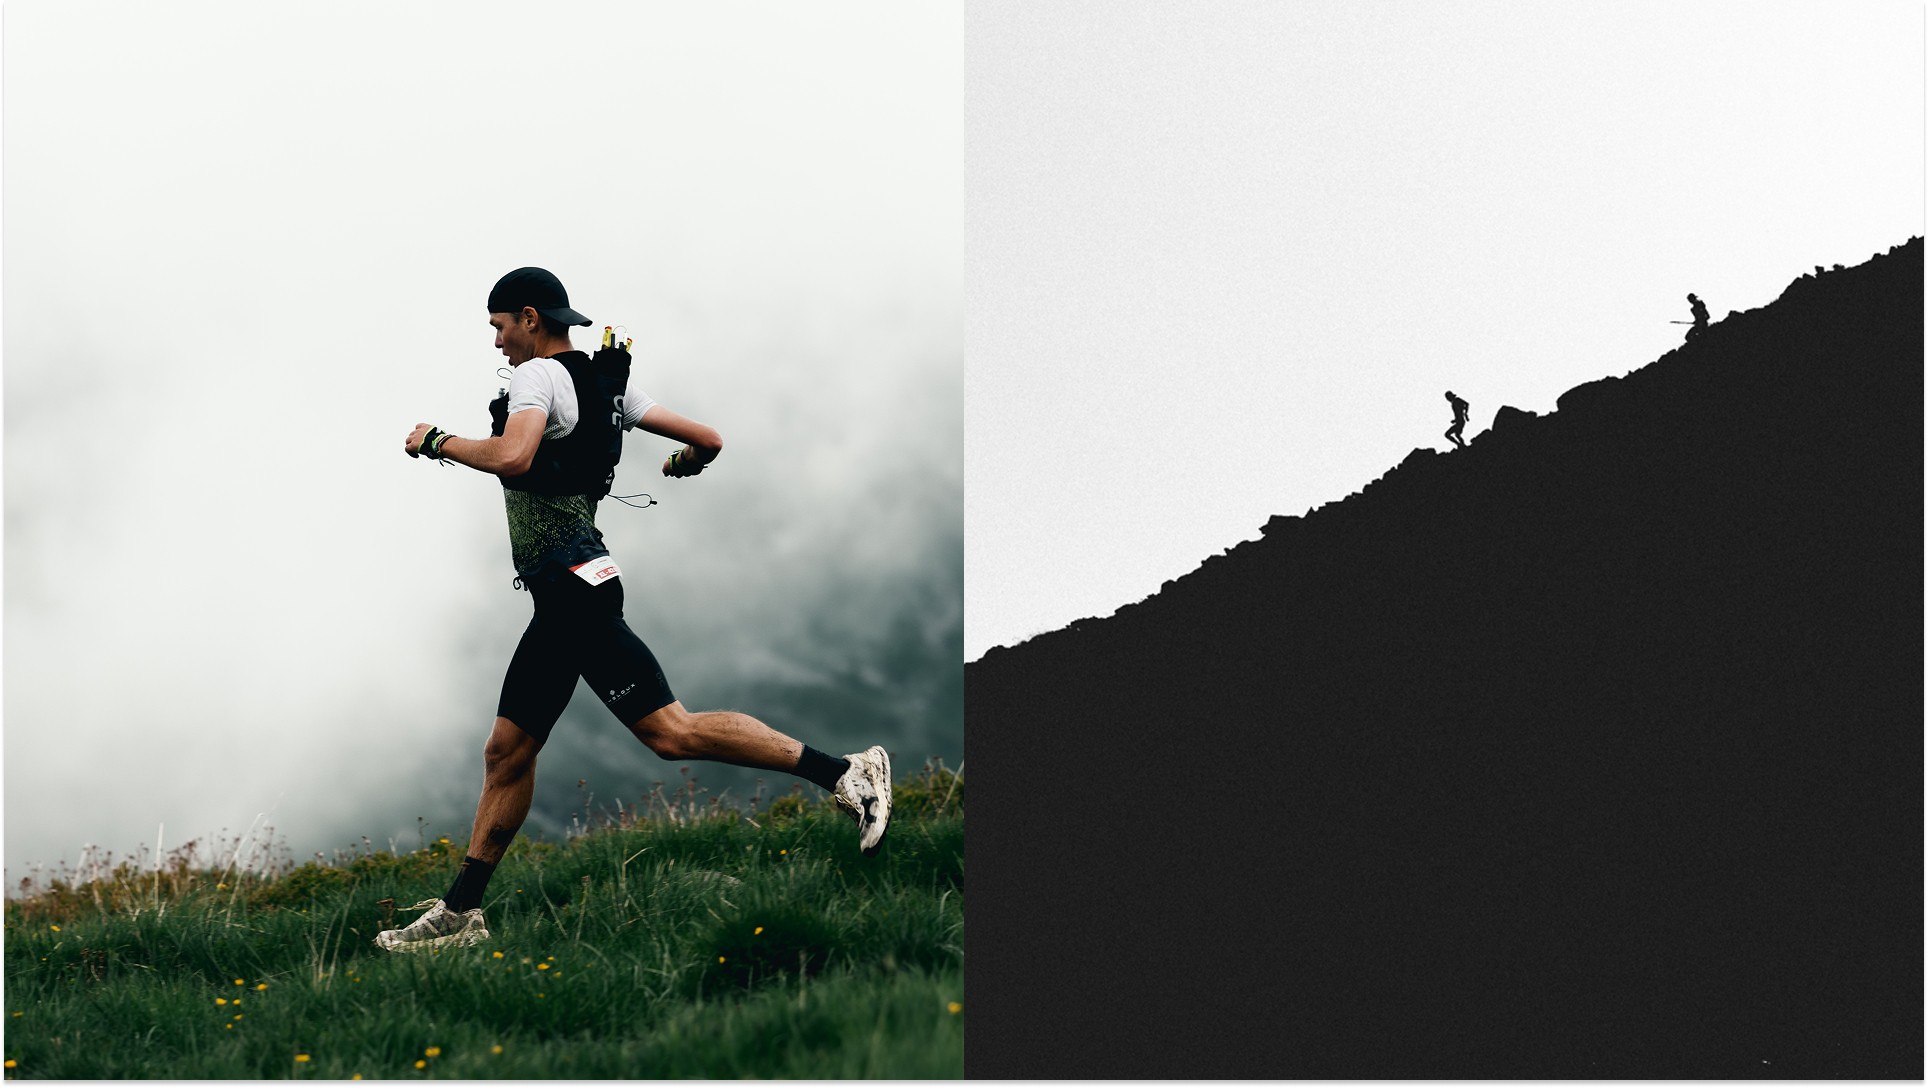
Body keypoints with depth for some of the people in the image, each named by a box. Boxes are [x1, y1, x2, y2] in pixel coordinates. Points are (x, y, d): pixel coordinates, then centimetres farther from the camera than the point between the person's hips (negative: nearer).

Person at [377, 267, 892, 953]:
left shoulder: (539, 375, -9)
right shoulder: (604, 382, 16)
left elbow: (513, 456, -29)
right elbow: (708, 441, 19)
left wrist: (437, 442, -13)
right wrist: (681, 466, 41)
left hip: (575, 586, -10)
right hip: (563, 598, 10)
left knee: (672, 732, -16)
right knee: (506, 753, 12)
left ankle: (842, 772, -18)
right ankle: (459, 914, 16)